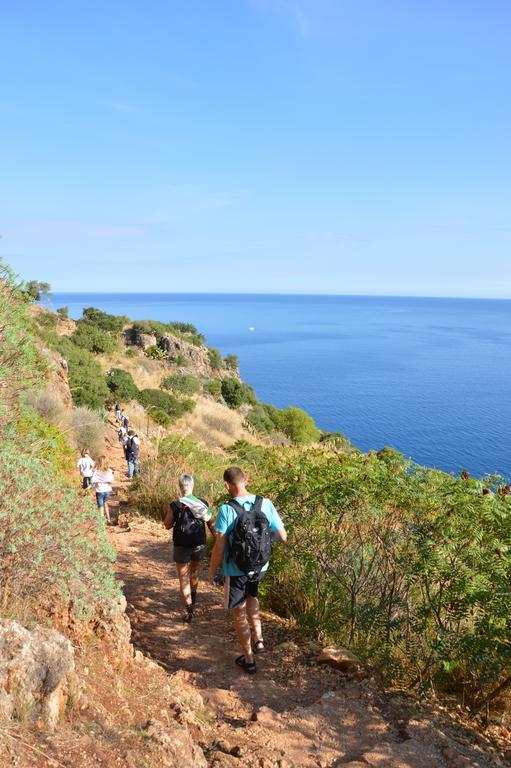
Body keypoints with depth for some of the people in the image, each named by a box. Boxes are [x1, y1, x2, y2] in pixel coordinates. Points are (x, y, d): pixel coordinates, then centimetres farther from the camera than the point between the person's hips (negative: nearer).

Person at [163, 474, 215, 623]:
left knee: (184, 578, 6)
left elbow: (168, 526, -3)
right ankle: (193, 597, 48)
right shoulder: (202, 503, -6)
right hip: (199, 545, 3)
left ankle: (189, 611, 1)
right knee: (194, 571, 27)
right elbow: (210, 524, -2)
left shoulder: (175, 505, -13)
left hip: (181, 546, -3)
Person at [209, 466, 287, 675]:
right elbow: (283, 537, -4)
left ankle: (249, 660, 29)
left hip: (236, 571, -4)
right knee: (251, 596, 34)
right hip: (260, 567, 4)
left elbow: (219, 548, -17)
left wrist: (212, 571, -2)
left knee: (239, 613, 16)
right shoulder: (266, 504, -11)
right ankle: (258, 638, 27)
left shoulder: (227, 510, -21)